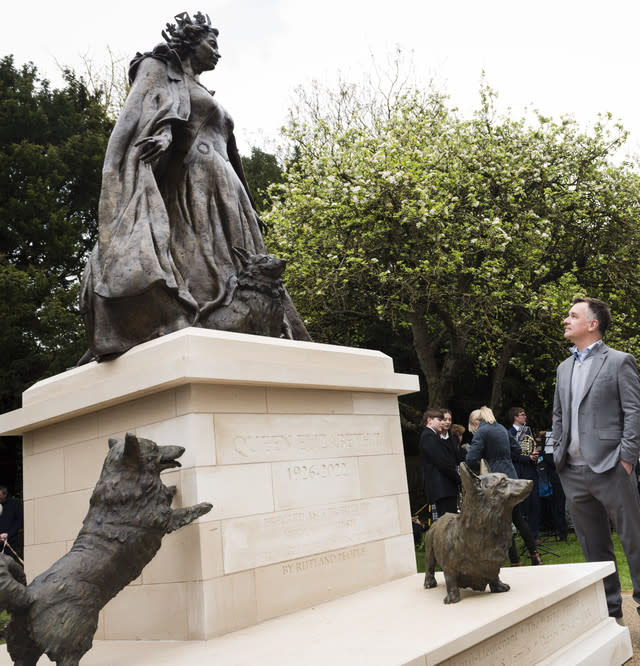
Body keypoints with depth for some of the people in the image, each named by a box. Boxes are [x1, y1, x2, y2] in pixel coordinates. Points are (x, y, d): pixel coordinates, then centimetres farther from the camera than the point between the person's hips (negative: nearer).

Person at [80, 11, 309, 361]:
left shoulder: (204, 97, 35)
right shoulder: (157, 68, 16)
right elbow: (143, 112, -5)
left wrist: (245, 211, 23)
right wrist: (164, 133, -29)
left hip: (220, 202, 8)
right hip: (185, 193, -8)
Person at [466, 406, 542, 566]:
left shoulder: (481, 432, -10)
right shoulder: (501, 428, 14)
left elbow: (471, 459, -18)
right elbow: (516, 449, 21)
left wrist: (482, 466, 0)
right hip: (511, 476, 8)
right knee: (517, 517, 18)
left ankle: (515, 560, 4)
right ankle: (534, 555, 22)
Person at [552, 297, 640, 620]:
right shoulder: (564, 367, 16)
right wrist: (559, 455, 10)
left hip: (609, 468, -6)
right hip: (574, 473, 6)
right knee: (593, 545, 13)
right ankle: (609, 605, 24)